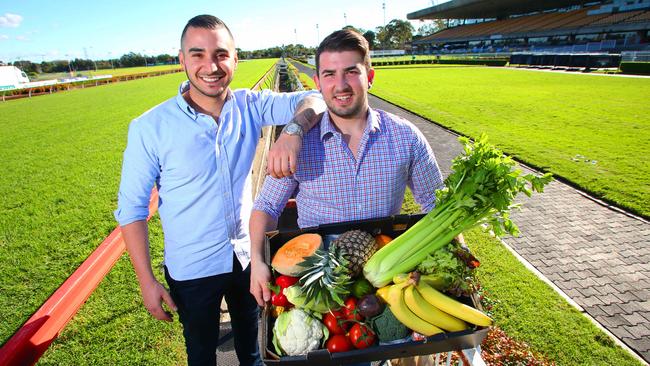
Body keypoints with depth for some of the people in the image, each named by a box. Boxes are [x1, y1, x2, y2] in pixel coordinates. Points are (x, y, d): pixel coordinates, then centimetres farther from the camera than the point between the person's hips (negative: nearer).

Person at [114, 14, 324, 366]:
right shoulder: (150, 128, -18)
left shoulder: (249, 106, -10)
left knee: (250, 337, 29)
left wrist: (294, 128, -38)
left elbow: (312, 100, -16)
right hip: (192, 270, -2)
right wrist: (147, 282, -12)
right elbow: (131, 209, -12)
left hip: (248, 255, 3)